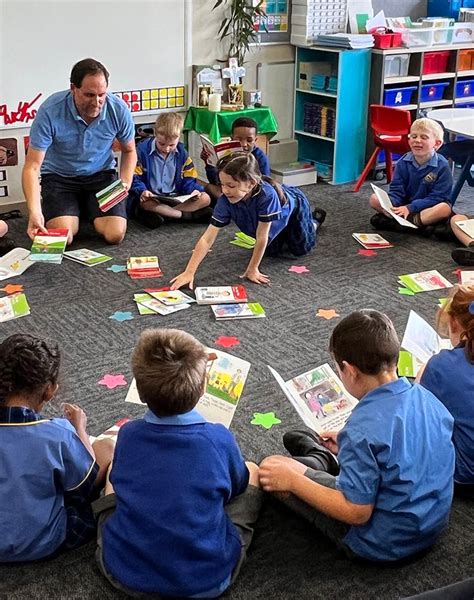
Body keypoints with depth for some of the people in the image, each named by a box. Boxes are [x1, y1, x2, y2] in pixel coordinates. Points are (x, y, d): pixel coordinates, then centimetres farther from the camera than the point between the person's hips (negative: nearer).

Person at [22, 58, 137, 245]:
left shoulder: (119, 109, -17)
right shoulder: (50, 111, -25)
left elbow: (129, 151, 4)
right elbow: (32, 166, -23)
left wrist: (126, 183, -15)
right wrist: (34, 211, -38)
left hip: (101, 174, 2)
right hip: (59, 177, -2)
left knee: (115, 235, -17)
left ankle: (86, 208, 18)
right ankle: (76, 210, 15)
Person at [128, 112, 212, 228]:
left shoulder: (181, 153, 3)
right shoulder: (143, 150, -8)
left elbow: (188, 180, 8)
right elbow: (134, 178, -6)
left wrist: (194, 190, -14)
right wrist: (142, 191, -27)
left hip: (175, 198, 4)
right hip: (151, 198, -4)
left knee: (205, 198, -16)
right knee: (144, 203, -40)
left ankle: (163, 213, -29)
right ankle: (190, 215, -31)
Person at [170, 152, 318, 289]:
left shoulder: (267, 195, -51)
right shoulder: (226, 200, -38)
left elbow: (261, 238, -40)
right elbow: (207, 238, -38)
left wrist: (252, 269, -31)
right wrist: (189, 272, -44)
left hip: (293, 206, -4)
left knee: (300, 250, 14)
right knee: (272, 252, 17)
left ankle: (311, 224, 44)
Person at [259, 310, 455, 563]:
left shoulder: (362, 430, -31)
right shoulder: (426, 397, -9)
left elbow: (357, 512, -25)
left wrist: (293, 481, -17)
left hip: (383, 545, -7)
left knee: (270, 469, 2)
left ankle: (319, 458, 27)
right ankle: (323, 457, 47)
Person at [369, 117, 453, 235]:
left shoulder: (442, 166, -13)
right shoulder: (403, 162, -3)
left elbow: (437, 197, -17)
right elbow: (396, 191, -4)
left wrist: (410, 207, -27)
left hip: (428, 208, -3)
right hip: (405, 207, 3)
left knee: (445, 209, -36)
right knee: (374, 199, -15)